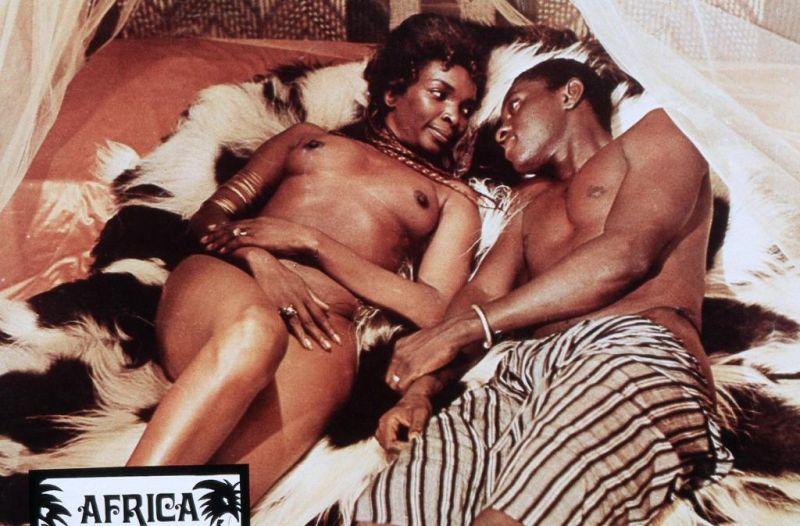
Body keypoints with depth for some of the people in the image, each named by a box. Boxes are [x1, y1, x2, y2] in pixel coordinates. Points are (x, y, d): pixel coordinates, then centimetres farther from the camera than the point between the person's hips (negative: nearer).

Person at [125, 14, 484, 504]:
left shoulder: (452, 199, 23)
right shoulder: (308, 138, 29)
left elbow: (435, 311, 5)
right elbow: (212, 214, 20)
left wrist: (308, 241, -2)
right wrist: (261, 260, -5)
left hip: (321, 326, -1)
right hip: (224, 282, 1)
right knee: (255, 332, -39)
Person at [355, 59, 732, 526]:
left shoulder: (657, 133, 18)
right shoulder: (534, 199, 37)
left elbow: (626, 256, -3)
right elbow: (482, 292, 21)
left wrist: (464, 329, -6)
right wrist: (421, 388, 1)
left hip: (636, 356, -5)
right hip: (525, 377, 6)